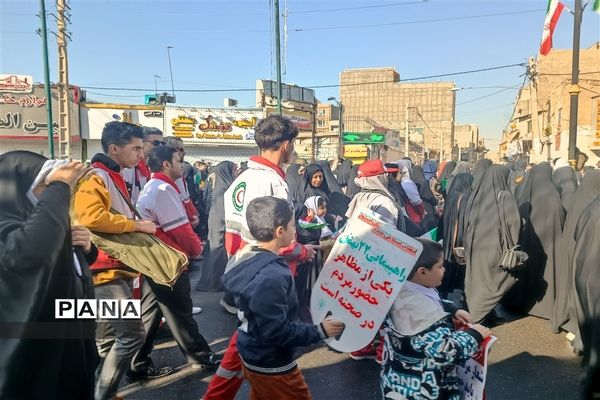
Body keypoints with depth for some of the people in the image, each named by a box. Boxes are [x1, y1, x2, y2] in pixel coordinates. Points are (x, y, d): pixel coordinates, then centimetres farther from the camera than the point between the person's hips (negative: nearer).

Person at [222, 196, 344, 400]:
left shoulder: (251, 260, -3)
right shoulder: (270, 277, -33)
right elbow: (276, 332, -29)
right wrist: (319, 331, -21)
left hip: (254, 355, 9)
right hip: (270, 365, -9)